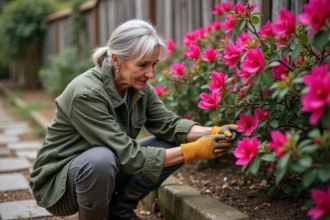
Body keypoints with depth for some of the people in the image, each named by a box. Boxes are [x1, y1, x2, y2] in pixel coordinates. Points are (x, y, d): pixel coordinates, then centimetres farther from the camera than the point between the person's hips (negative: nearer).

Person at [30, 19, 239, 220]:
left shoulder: (139, 87, -7)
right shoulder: (86, 93, -30)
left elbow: (169, 124, -10)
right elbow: (129, 156, -32)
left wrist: (212, 133, -28)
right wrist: (193, 151, -32)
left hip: (106, 174, 7)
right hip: (59, 182, -7)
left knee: (173, 144, -7)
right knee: (101, 159, -39)